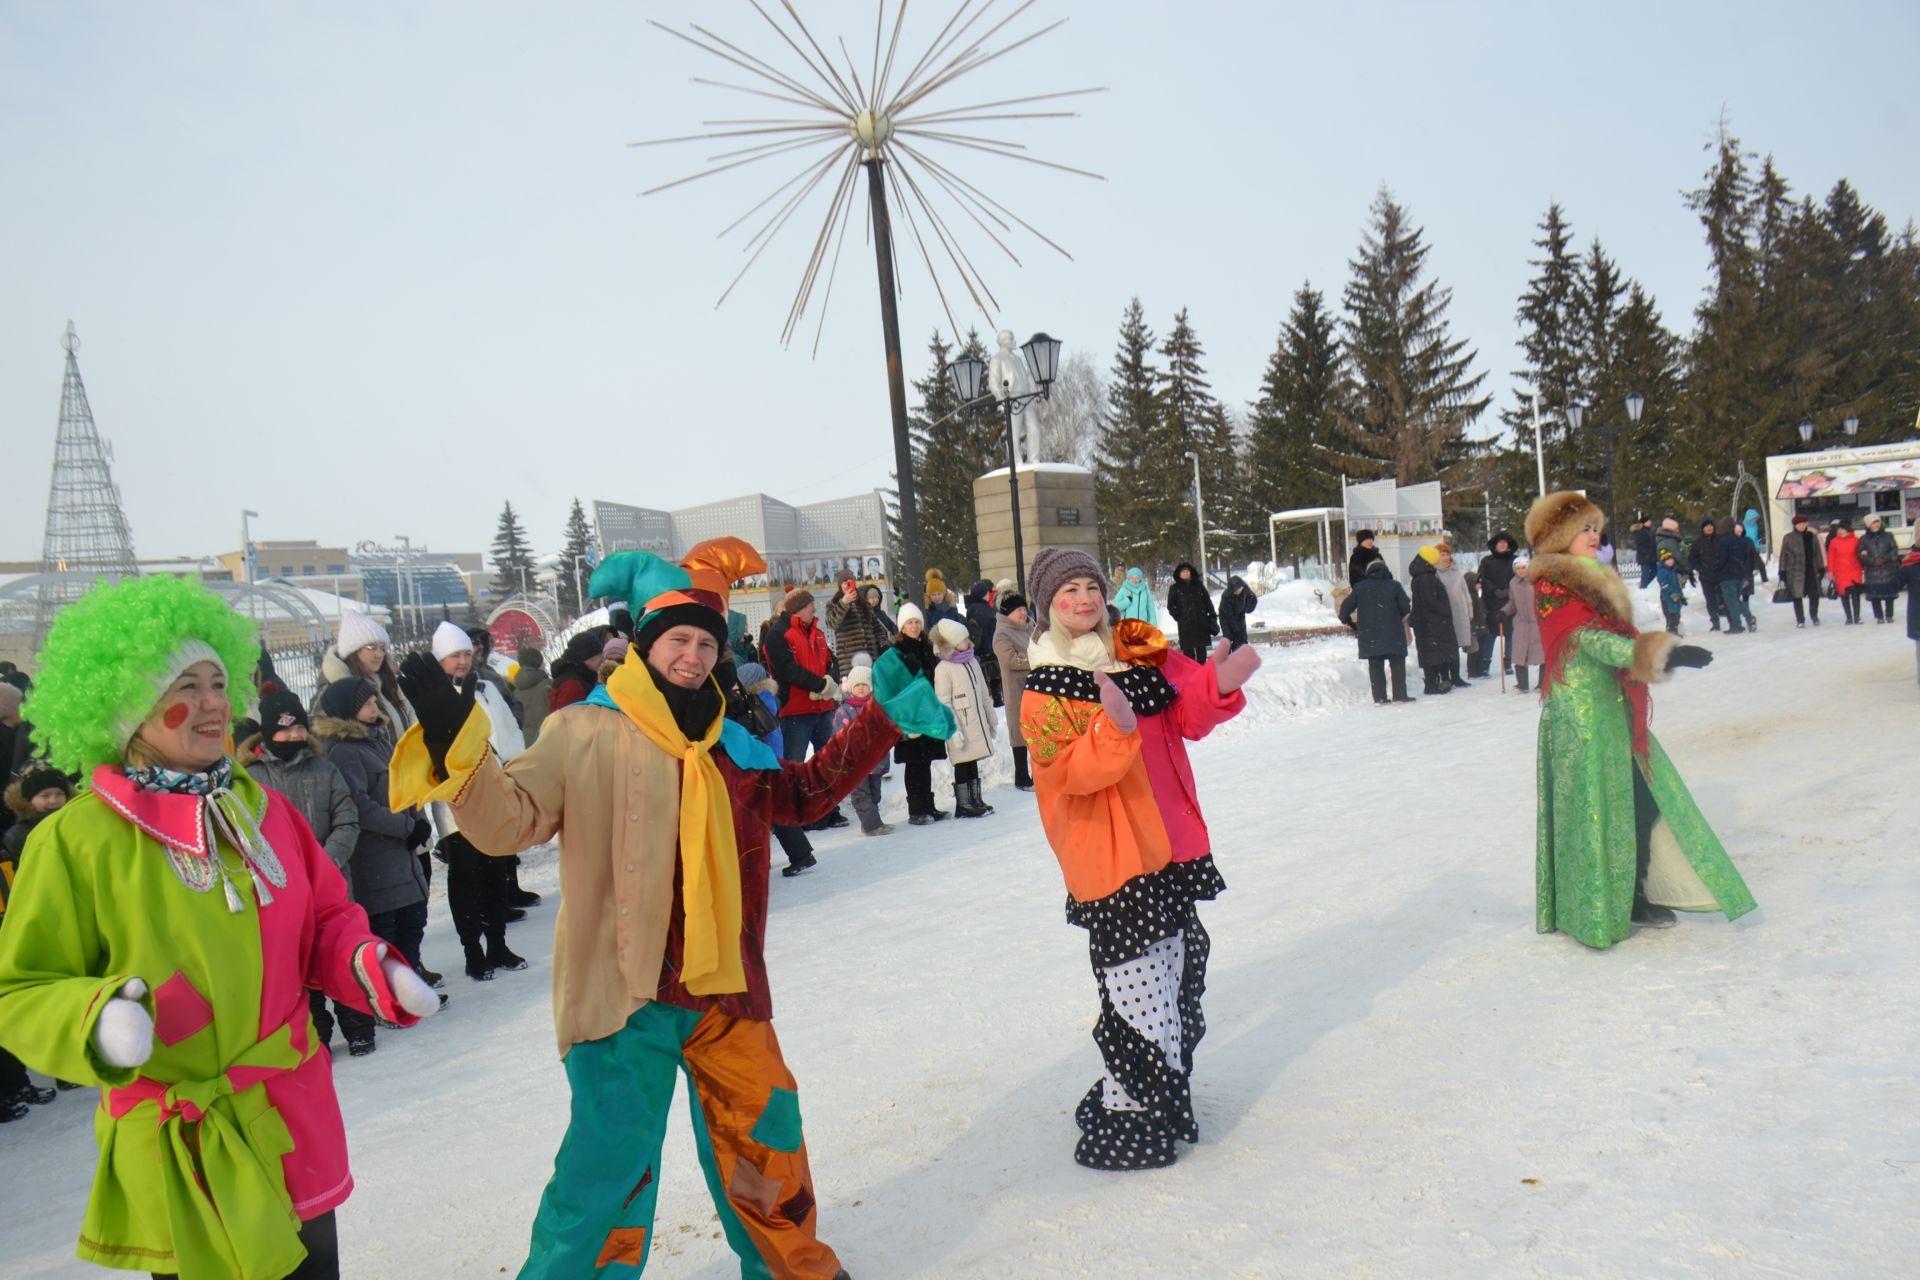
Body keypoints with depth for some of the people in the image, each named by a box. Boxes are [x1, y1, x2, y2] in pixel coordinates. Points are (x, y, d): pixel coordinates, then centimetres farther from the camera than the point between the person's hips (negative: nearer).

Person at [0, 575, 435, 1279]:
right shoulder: (76, 839, -10)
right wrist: (96, 1021, -24)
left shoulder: (264, 809, 3)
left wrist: (367, 965, -8)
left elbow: (325, 923, 11)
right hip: (186, 1153, -4)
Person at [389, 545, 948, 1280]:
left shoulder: (729, 743, 10)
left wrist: (883, 716, 15)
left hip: (726, 989, 6)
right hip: (625, 993, -6)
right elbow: (509, 821, -12)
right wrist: (457, 748, -29)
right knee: (611, 1163, -5)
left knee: (768, 1136, 19)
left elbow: (806, 794, 20)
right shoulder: (585, 733, -6)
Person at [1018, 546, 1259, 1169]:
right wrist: (1115, 728, -34)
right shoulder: (1046, 687, -8)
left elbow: (1186, 720, 11)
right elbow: (1070, 772, -18)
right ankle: (1125, 1119, 4)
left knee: (1176, 962, 16)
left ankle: (1159, 1093, 33)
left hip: (1170, 836, 8)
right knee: (1138, 981, -10)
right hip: (1109, 852, -7)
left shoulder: (1137, 651, 10)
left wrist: (1217, 686, -8)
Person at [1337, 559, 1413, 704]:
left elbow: (1346, 607, 3)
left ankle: (1379, 697, 4)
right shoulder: (1394, 586, -1)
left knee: (1375, 667, 7)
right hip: (1393, 635, -1)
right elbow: (1406, 608, -3)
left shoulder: (1359, 587, 3)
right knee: (1398, 665, 9)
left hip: (1369, 636, 1)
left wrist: (1346, 621, 23)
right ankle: (1400, 695, 6)